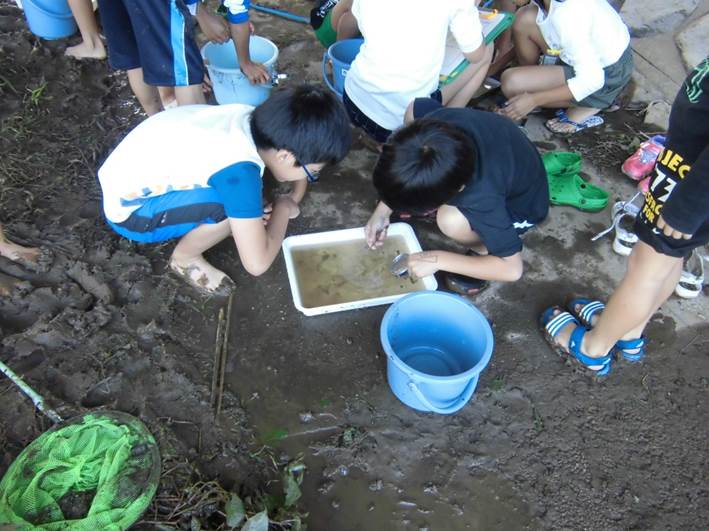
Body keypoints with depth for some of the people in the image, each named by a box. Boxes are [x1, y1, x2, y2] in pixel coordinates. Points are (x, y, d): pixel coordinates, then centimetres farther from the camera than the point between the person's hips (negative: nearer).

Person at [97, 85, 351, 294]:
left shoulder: (254, 118, -12)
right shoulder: (239, 167, -34)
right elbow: (257, 263, -30)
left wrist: (293, 199, -3)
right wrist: (283, 207, -15)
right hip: (127, 210, -8)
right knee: (234, 204, -26)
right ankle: (184, 258, 0)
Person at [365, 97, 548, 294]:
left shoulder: (485, 198, -43)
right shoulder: (434, 120, -31)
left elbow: (512, 269, -31)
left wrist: (438, 260, -30)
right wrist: (383, 210, -13)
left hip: (523, 206, -5)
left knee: (451, 220, -36)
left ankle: (483, 250, -1)